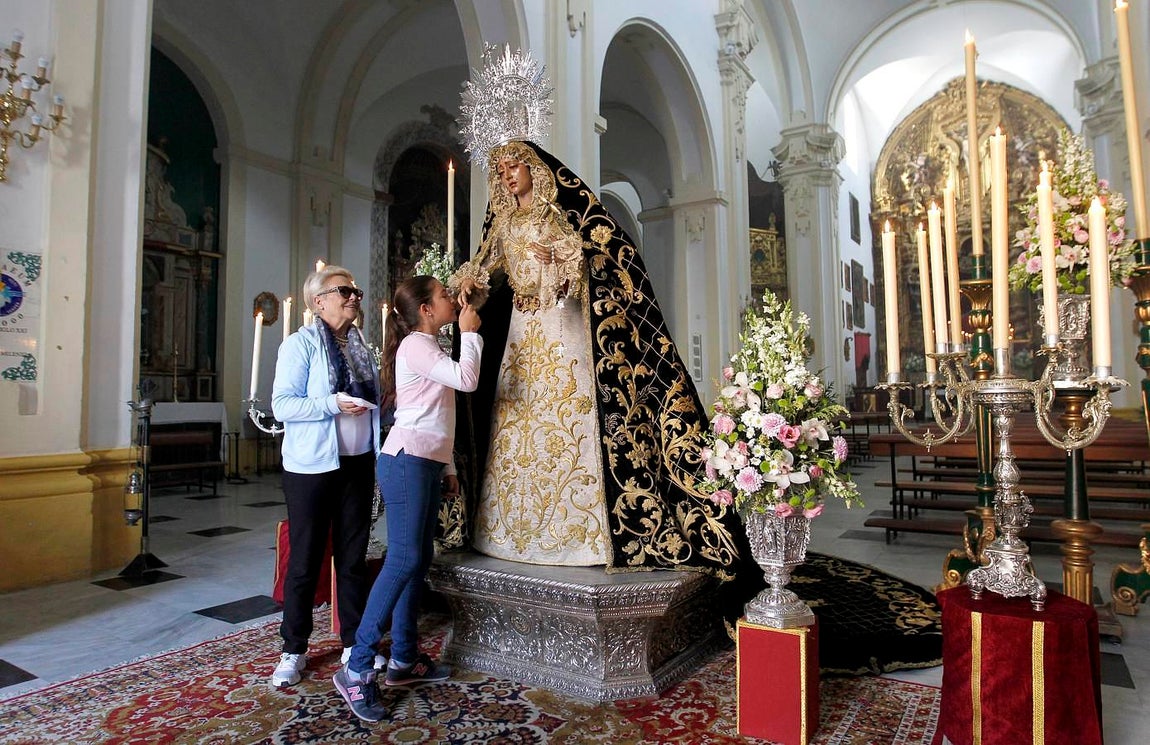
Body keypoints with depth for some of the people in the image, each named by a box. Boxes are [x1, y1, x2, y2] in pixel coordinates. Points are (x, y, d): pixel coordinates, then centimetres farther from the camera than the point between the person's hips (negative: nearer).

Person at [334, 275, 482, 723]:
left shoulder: (428, 347, 20)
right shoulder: (415, 345, -9)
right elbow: (466, 379, -23)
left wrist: (447, 466, 19)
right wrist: (469, 332, -8)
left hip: (427, 463, 10)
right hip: (407, 462, -10)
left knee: (419, 559, 9)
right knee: (403, 559, -13)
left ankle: (404, 659, 17)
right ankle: (356, 670, -6)